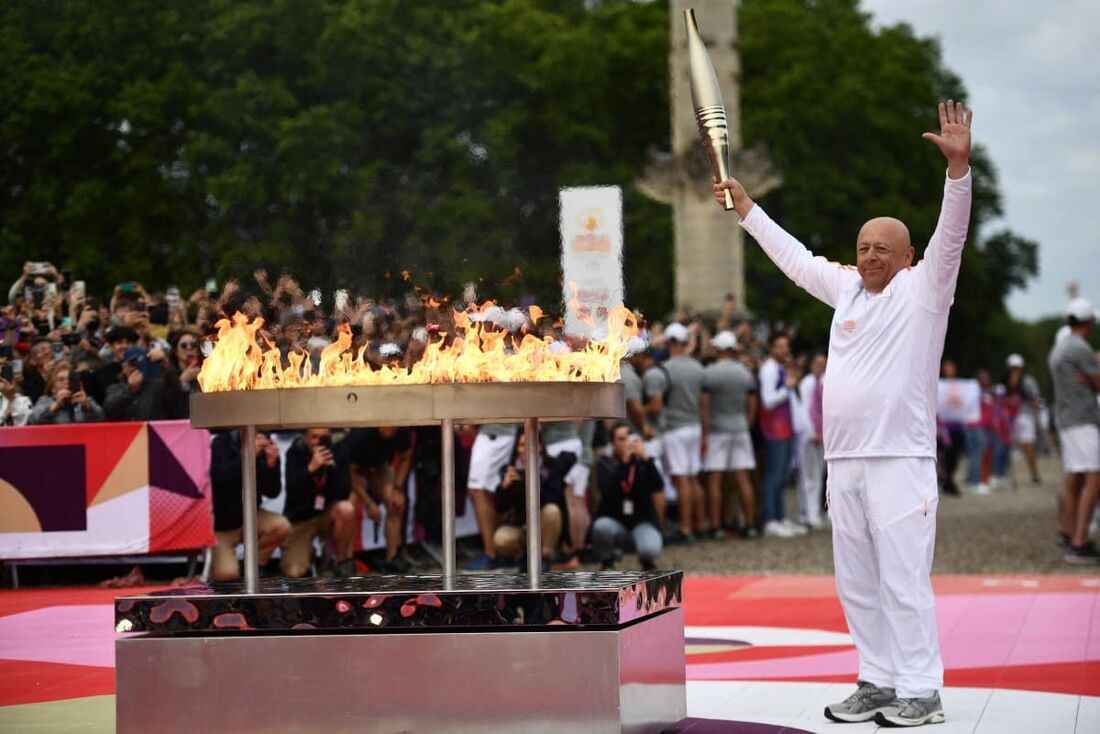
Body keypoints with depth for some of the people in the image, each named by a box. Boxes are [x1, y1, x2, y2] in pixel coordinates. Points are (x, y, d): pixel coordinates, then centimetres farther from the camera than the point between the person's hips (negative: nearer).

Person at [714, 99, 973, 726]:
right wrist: (745, 206, 35)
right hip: (843, 462, 7)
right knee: (857, 582, 11)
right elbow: (795, 257, 29)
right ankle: (878, 682, 20)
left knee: (904, 580, -7)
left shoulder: (923, 290, -1)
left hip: (900, 461, -7)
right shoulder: (848, 288, 16)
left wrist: (959, 166, -27)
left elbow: (951, 235, -14)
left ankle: (921, 691, -1)